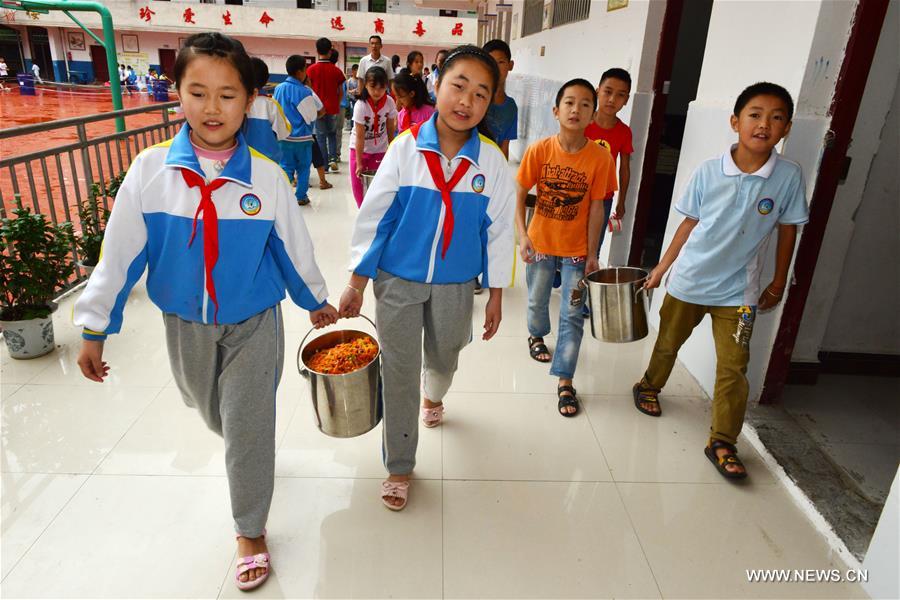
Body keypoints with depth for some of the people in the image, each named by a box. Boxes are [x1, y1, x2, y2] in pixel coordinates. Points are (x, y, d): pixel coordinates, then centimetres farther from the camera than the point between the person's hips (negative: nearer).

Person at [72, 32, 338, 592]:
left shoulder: (267, 176, -14)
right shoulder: (150, 169, -12)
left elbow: (293, 247, -1)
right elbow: (120, 253, -6)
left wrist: (317, 300, 11)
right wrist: (94, 327, -1)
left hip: (254, 324, -2)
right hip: (185, 325, 3)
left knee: (248, 427, 4)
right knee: (213, 414, 24)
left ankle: (251, 531, 27)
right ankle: (249, 455, 59)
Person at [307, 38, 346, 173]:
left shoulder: (311, 70, -6)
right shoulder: (336, 70, -3)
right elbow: (340, 92, 1)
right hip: (333, 108, 1)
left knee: (321, 136, 7)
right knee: (332, 134, 18)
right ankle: (333, 159, 2)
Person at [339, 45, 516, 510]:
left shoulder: (491, 161, -8)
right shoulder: (406, 148, -11)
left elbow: (498, 230, 0)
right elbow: (373, 217, -7)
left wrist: (496, 296, 2)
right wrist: (356, 284, -5)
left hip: (454, 285, 2)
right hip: (397, 281, -1)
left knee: (444, 358, 23)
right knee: (399, 376, 6)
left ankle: (434, 396, 60)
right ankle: (399, 466, 25)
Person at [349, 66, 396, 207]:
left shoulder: (390, 102, -15)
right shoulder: (361, 106, -24)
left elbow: (391, 129, -1)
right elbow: (360, 137, -22)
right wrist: (359, 163, -21)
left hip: (379, 149, 2)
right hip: (359, 149, -2)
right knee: (359, 186, 3)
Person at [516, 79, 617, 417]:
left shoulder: (600, 158, -12)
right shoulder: (539, 150, -12)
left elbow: (596, 208, -7)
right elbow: (520, 194, -5)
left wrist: (592, 253, -6)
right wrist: (522, 235, -16)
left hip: (576, 249, -1)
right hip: (540, 243, 1)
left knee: (572, 316, 2)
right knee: (537, 301, 22)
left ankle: (565, 381, 13)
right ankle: (536, 335, 54)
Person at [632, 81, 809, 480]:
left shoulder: (789, 177, -10)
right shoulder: (708, 172, -12)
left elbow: (787, 231, 0)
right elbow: (689, 223, -2)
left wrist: (778, 283, 6)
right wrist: (661, 268, 1)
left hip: (738, 291, 0)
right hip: (688, 281, 0)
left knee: (733, 368, 0)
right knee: (668, 343, 20)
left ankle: (722, 443, 15)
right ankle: (649, 386, 48)